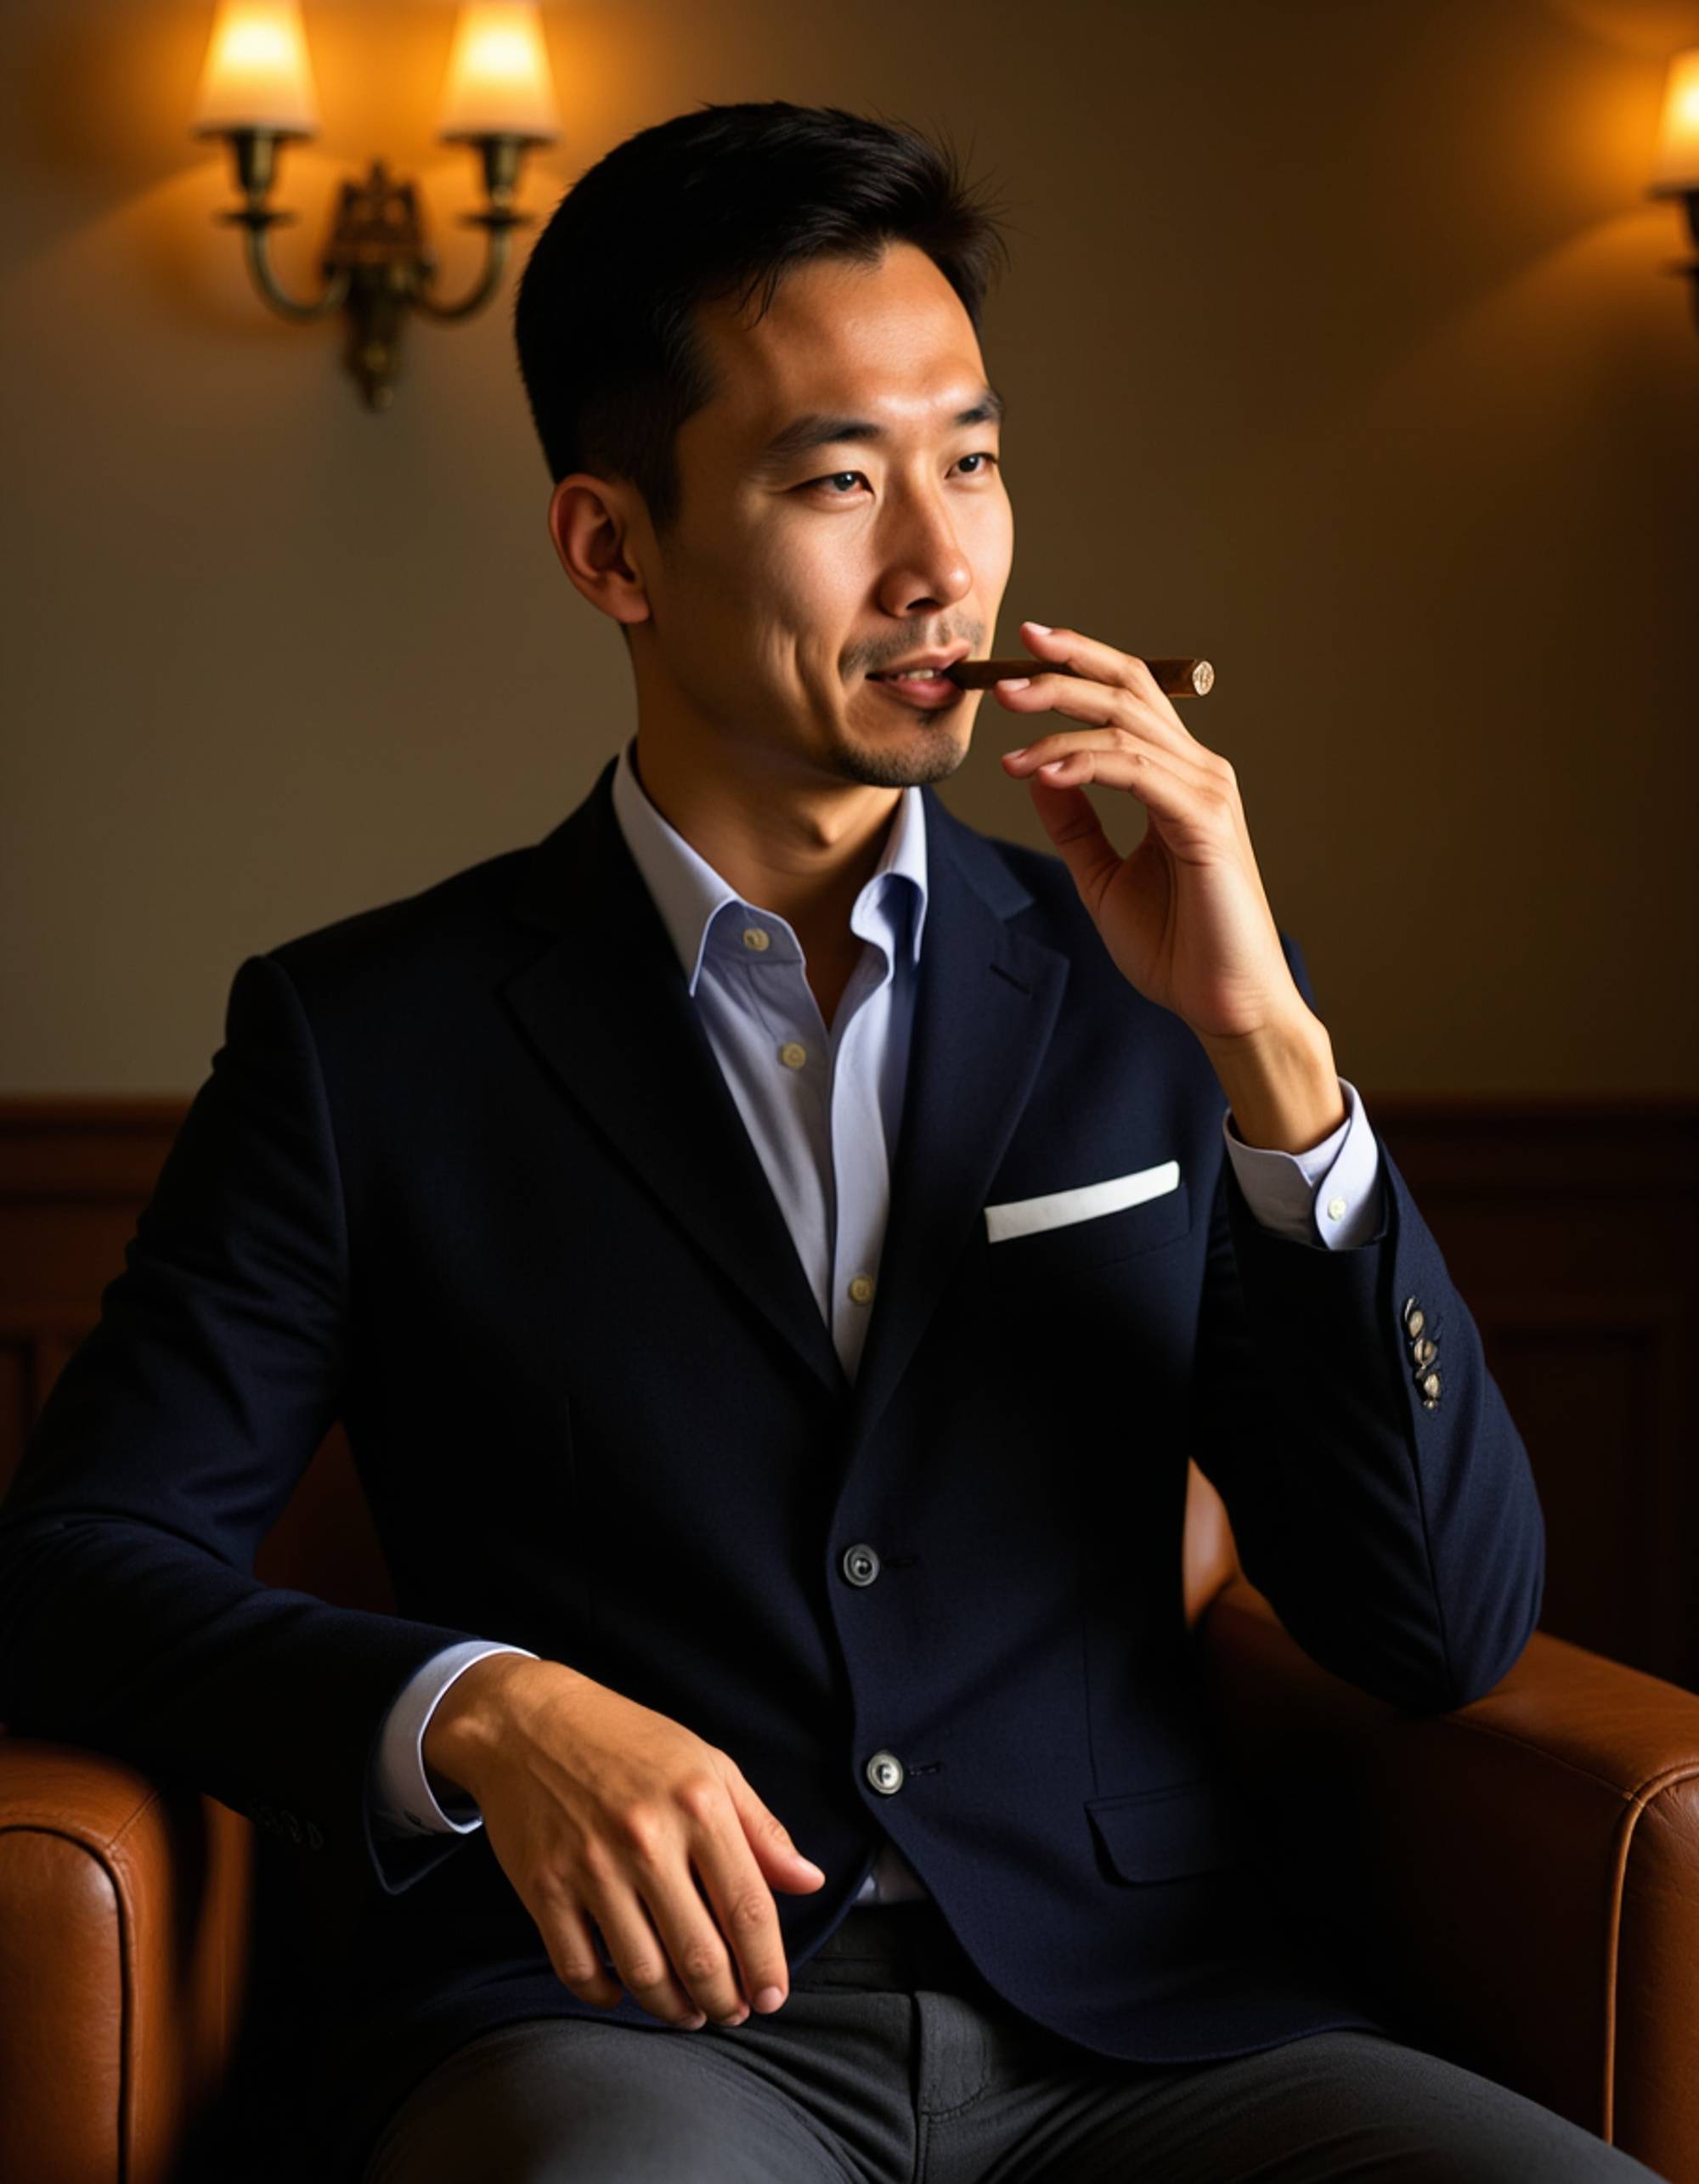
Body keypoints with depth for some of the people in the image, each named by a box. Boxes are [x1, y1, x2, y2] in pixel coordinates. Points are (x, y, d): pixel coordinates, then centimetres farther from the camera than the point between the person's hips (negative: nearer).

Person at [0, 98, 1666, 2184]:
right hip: (619, 2015, -3)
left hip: (1136, 2017, 4)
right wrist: (478, 1712, -17)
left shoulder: (1145, 997, 12)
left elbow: (1449, 1627, 5)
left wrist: (1271, 1046, -6)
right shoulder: (365, 1038, 6)